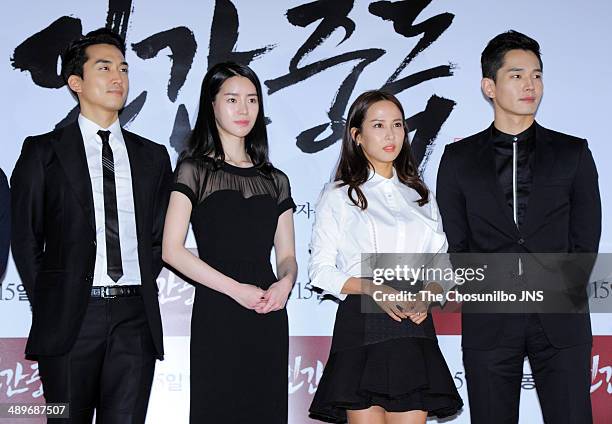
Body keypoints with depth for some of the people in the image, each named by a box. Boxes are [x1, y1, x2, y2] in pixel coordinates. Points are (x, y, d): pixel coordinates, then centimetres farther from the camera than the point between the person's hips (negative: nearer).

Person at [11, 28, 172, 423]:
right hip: (69, 317, -2)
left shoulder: (153, 156, 13)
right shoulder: (43, 151, 5)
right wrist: (49, 303, 1)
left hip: (135, 316, 2)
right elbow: (24, 237, 4)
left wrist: (140, 293, 6)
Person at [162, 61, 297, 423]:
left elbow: (287, 255, 14)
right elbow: (173, 250, -8)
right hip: (217, 315, -4)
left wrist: (285, 282, -9)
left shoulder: (275, 180, 14)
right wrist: (237, 289, -15)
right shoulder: (195, 170, 1)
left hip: (269, 316, 4)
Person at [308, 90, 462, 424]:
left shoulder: (420, 196, 19)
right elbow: (320, 270, 0)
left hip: (414, 327, 3)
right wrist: (370, 287, -15)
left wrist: (429, 292, -4)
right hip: (362, 325, -3)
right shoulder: (338, 196, 6)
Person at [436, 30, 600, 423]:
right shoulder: (458, 158, 8)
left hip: (561, 319, 0)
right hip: (489, 321, 0)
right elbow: (454, 243, 6)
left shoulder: (573, 153, 8)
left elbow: (585, 239, 6)